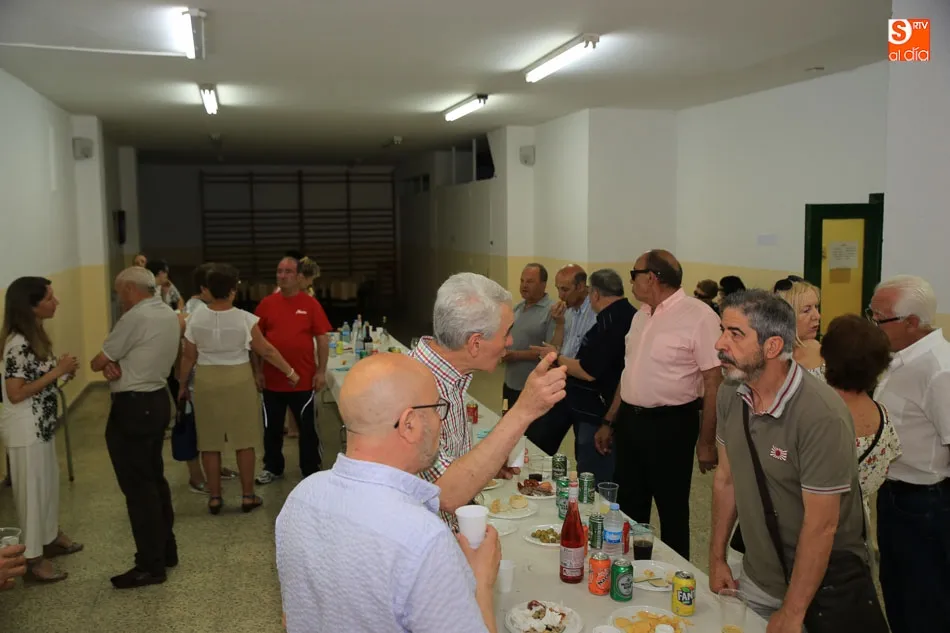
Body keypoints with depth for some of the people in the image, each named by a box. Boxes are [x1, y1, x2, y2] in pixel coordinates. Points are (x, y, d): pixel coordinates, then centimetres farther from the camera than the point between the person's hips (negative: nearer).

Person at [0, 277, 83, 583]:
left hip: (42, 424, 9)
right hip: (26, 430, -9)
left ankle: (50, 538, 38)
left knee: (48, 484, 21)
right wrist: (57, 372, -22)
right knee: (32, 490, 4)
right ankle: (32, 557, 17)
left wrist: (61, 368, -2)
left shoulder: (34, 334, 6)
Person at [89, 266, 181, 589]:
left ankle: (151, 565, 5)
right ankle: (166, 549, 27)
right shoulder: (170, 315, 10)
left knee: (138, 486, -2)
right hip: (157, 400, 9)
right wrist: (115, 365, -6)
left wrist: (106, 364, 11)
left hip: (132, 408, -9)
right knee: (154, 478, 17)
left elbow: (97, 362, -11)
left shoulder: (135, 317, -19)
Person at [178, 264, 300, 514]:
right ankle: (248, 496, 16)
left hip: (206, 381, 2)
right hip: (239, 380, -2)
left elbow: (188, 356, 2)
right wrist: (290, 372, 6)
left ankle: (214, 497, 18)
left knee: (210, 442, 10)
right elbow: (266, 350, -5)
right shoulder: (245, 319, -12)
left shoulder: (196, 320, -6)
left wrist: (183, 385, 16)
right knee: (244, 440, 9)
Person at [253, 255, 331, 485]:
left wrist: (321, 371, -8)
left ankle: (311, 472, 22)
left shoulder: (310, 304, -4)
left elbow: (322, 339, -3)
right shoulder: (266, 303, 1)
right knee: (272, 428, 15)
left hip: (304, 379, -2)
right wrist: (257, 371, 0)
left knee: (308, 428, 8)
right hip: (272, 379, 2)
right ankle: (273, 468, 32)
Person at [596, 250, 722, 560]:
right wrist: (609, 422, 16)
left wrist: (706, 441, -14)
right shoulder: (641, 315, 10)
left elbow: (713, 381, -15)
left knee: (672, 511, 8)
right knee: (629, 508, 17)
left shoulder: (698, 316, -15)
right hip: (629, 421, 7)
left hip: (670, 426, -7)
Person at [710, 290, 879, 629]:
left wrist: (792, 613, -17)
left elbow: (821, 524, -23)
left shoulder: (822, 415, -27)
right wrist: (717, 558, 6)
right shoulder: (730, 394, -7)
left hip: (820, 586, -6)